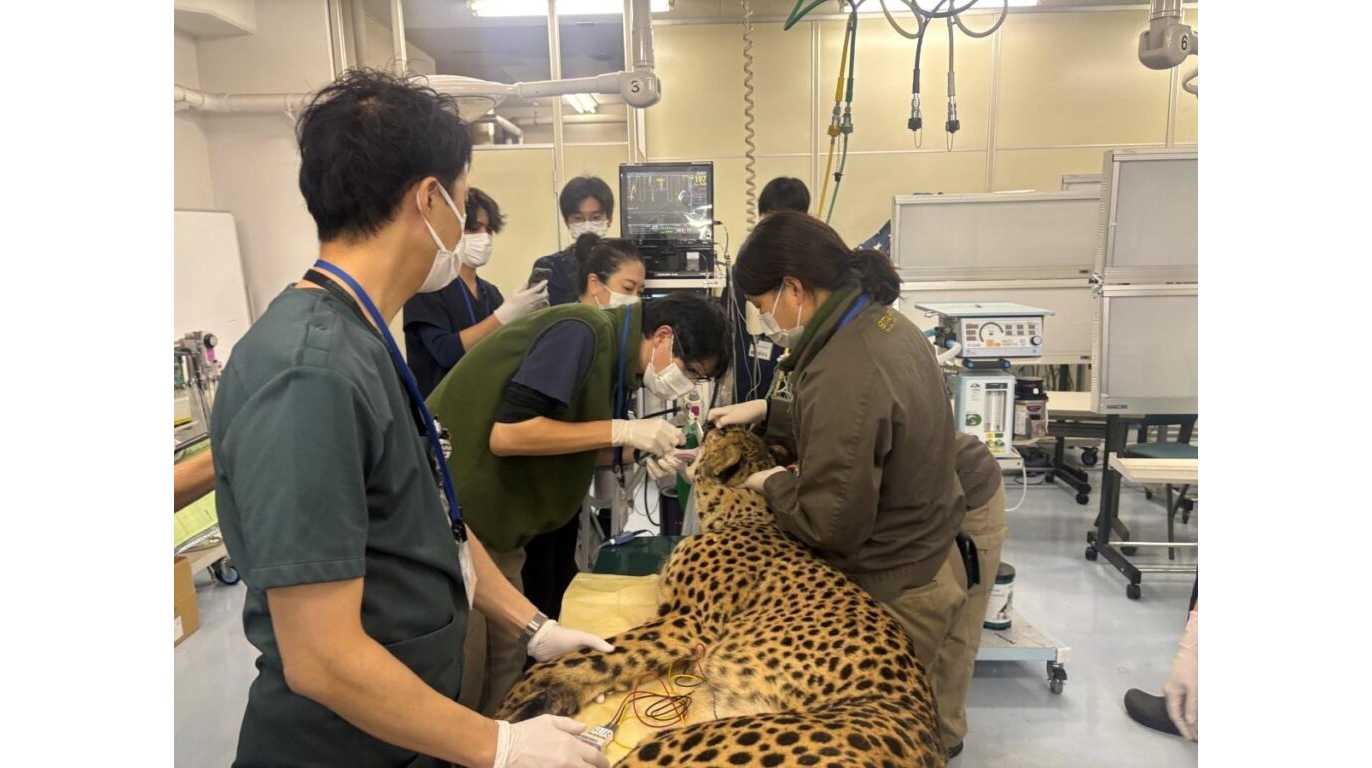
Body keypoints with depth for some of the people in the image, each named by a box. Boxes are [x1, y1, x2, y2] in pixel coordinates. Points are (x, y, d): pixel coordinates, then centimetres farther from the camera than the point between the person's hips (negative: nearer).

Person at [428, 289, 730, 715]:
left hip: (494, 521, 9)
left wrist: (642, 453, -3)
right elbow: (507, 434, -27)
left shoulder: (613, 356, 8)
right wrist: (622, 430, -22)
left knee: (505, 666, 15)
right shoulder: (582, 332, -20)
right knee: (461, 672, 2)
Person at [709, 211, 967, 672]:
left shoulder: (843, 375, -32)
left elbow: (830, 522, -26)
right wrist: (768, 413, 9)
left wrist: (775, 485, -9)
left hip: (894, 594, -9)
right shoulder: (883, 323, -2)